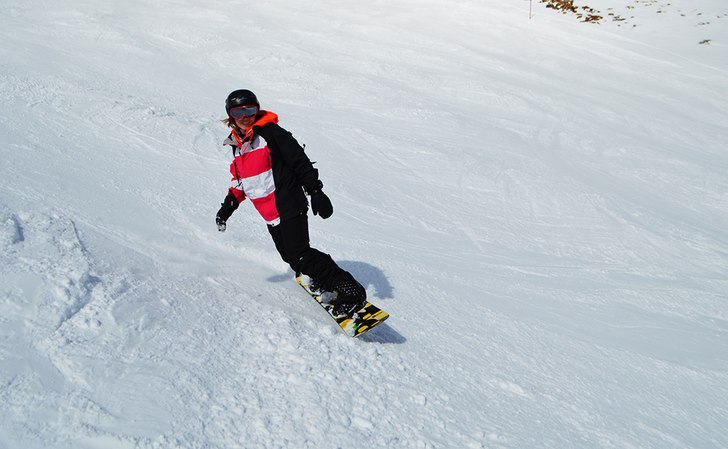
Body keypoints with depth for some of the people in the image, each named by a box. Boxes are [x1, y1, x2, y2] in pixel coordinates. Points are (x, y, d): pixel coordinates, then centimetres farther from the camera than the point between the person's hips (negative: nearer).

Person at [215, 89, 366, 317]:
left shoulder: (270, 133, -10)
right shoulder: (238, 144, 14)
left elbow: (301, 163, -12)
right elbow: (240, 181, 25)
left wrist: (316, 192, -16)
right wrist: (229, 204, 14)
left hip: (289, 206, -8)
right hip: (270, 215, 8)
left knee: (300, 256, -17)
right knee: (291, 258, 8)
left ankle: (351, 291, -11)